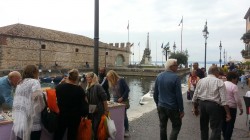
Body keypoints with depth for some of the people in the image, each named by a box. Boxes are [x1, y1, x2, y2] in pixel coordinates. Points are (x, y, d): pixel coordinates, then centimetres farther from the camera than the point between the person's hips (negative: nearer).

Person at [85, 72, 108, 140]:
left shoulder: (98, 86, -12)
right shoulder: (88, 87, 10)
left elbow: (104, 98, -15)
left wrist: (106, 110, -16)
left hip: (98, 111, -7)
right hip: (91, 111, 7)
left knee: (96, 127, -2)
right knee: (91, 127, 12)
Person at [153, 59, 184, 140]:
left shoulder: (159, 76, 1)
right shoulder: (175, 77, -16)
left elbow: (155, 93, 6)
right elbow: (179, 95, -15)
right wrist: (181, 109, -8)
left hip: (161, 107, 5)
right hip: (172, 108, -5)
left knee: (162, 127, 16)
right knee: (176, 126, 12)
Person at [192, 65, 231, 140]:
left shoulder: (200, 81, 8)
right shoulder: (219, 82, -5)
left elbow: (195, 97, 10)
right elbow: (224, 100, -11)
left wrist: (195, 108, 21)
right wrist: (228, 113, -7)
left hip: (202, 104, 5)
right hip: (214, 105, -5)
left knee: (203, 127, 22)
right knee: (216, 129, 2)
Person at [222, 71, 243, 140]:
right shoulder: (234, 86, -13)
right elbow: (238, 99, -13)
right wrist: (241, 108, -1)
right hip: (231, 107, -6)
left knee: (224, 122, 17)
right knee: (230, 124, 4)